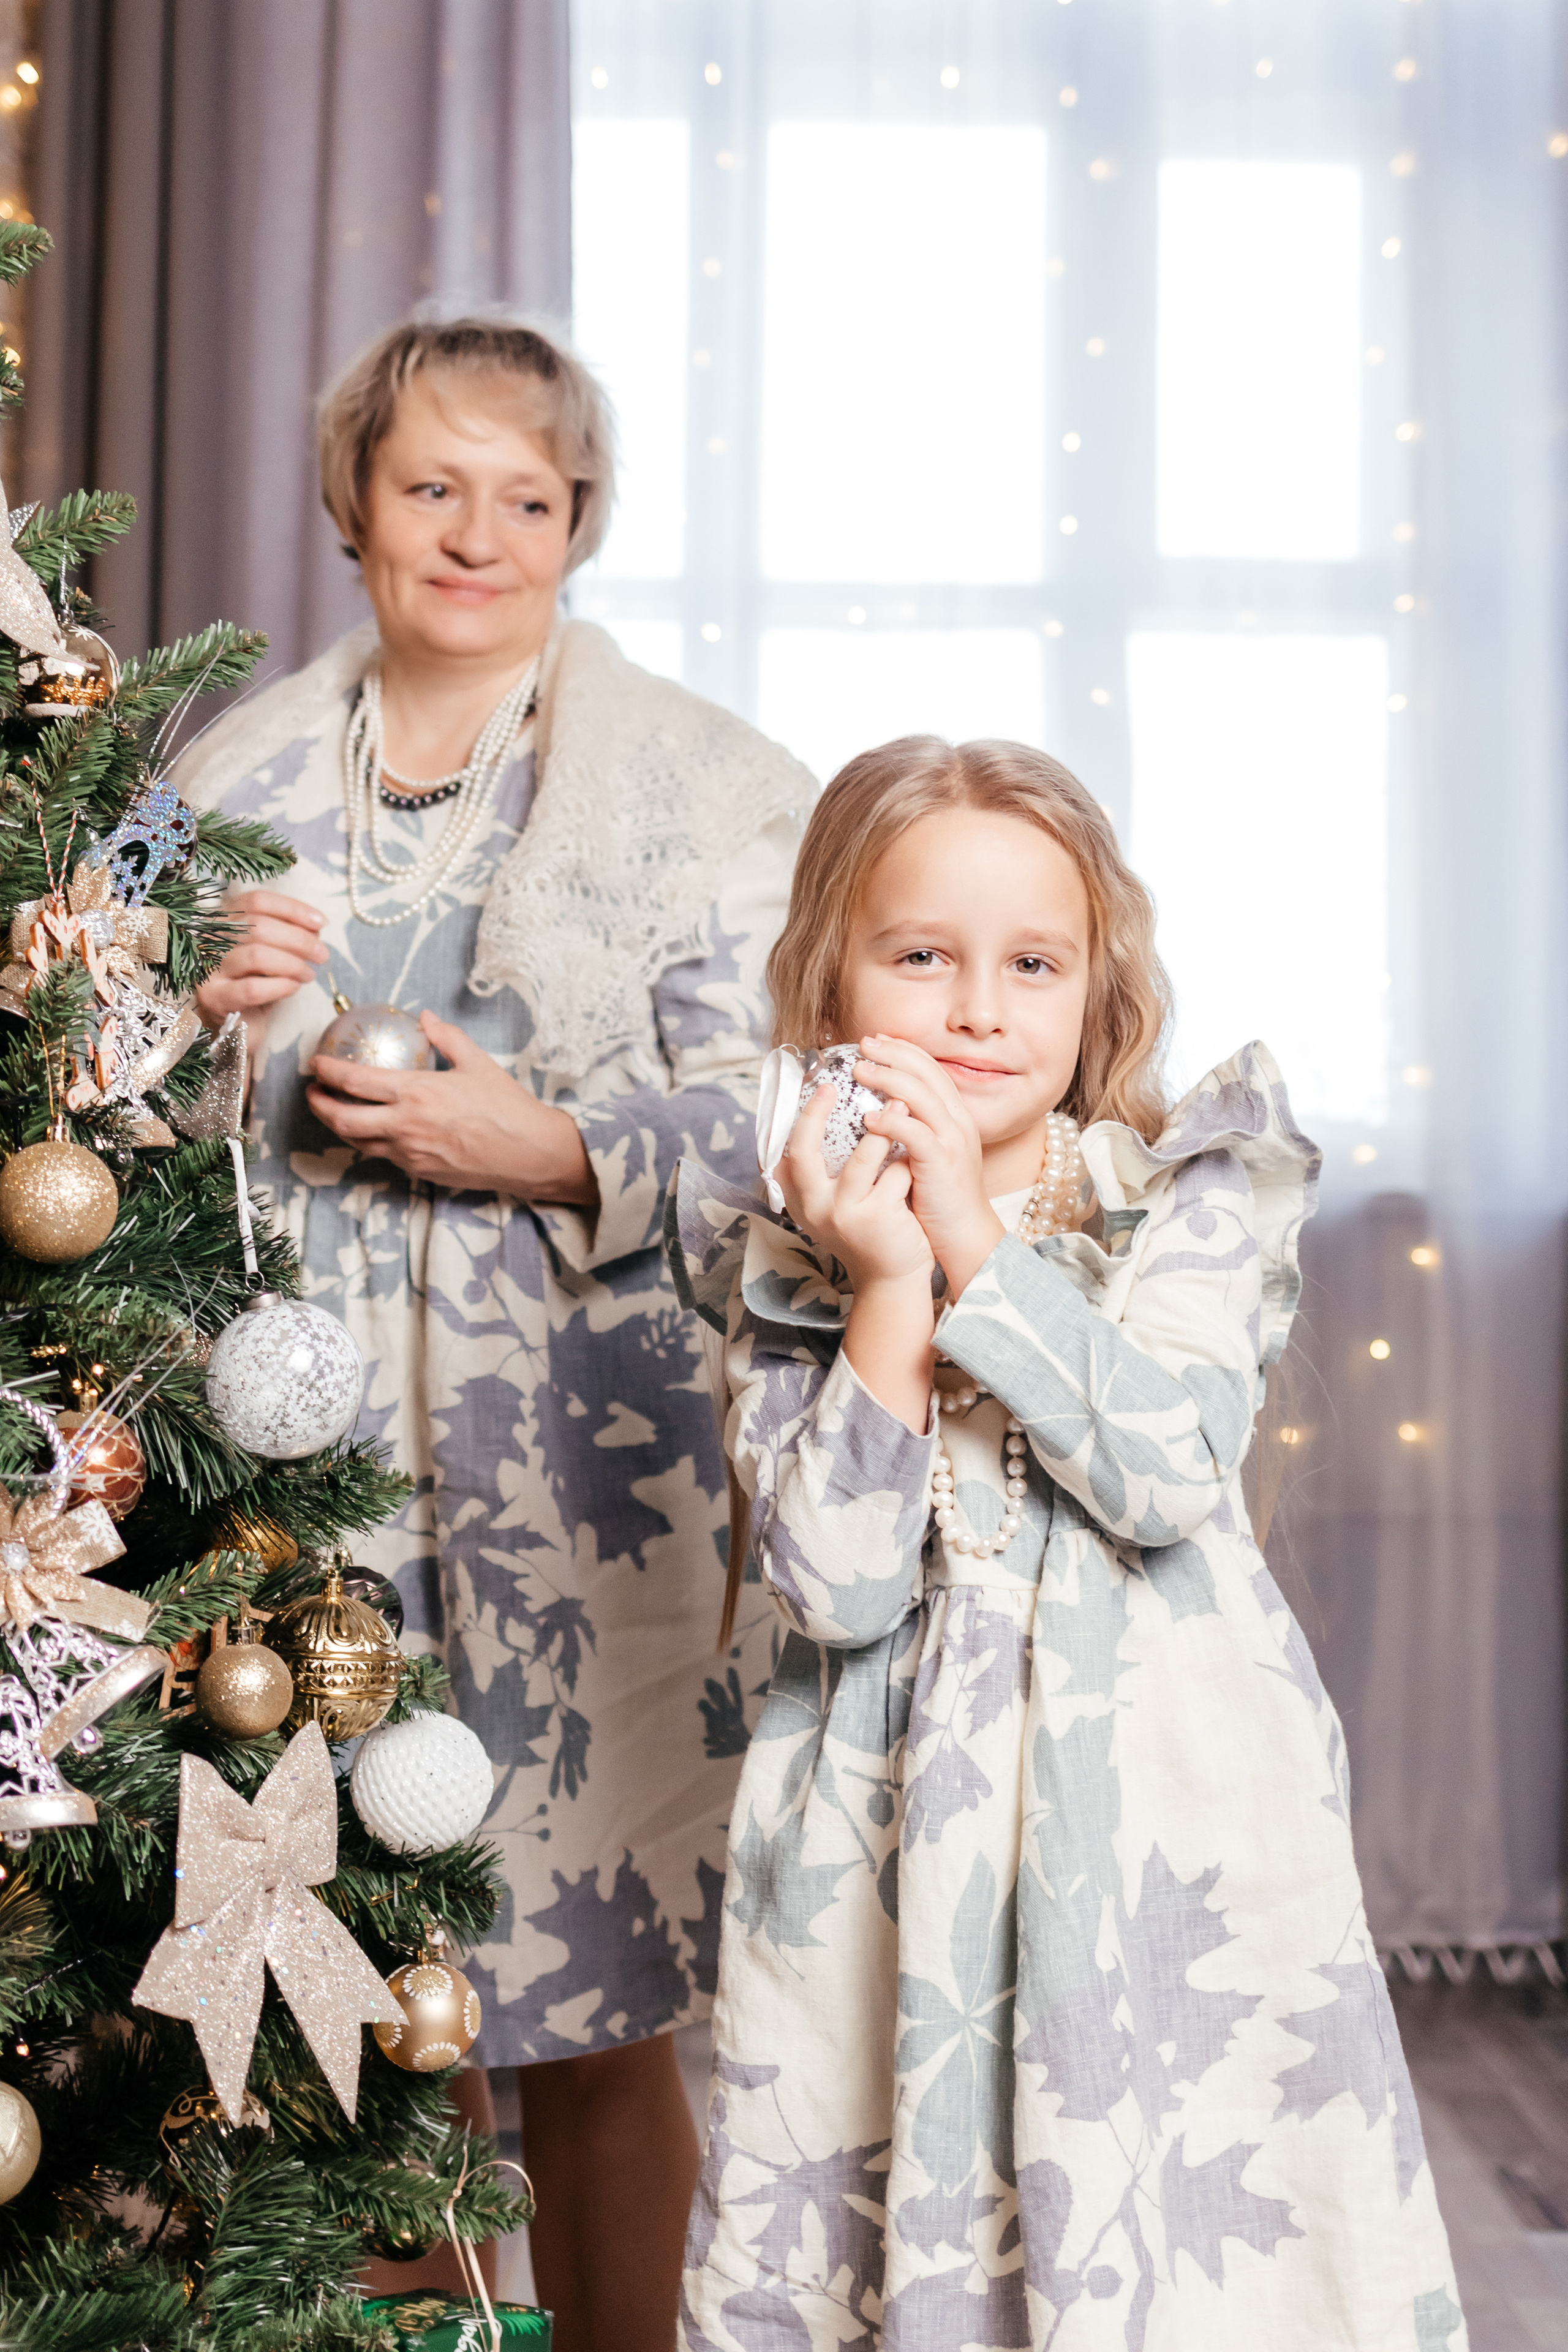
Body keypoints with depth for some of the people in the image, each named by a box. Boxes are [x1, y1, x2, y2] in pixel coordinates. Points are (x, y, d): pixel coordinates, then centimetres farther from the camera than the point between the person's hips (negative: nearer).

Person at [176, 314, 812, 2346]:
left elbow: (766, 1115, -2)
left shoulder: (701, 784, 5)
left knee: (593, 2019, 2)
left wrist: (551, 1151, -15)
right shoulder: (233, 778, 14)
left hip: (581, 1474, -2)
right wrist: (200, 1018, -4)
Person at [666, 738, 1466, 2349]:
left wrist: (971, 1239, -15)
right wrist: (887, 1293, -16)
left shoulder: (1195, 1197, 1)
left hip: (1171, 1831, 0)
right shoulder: (785, 1266, 3)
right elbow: (836, 1588, -7)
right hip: (897, 1839, 1)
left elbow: (1171, 1472, -14)